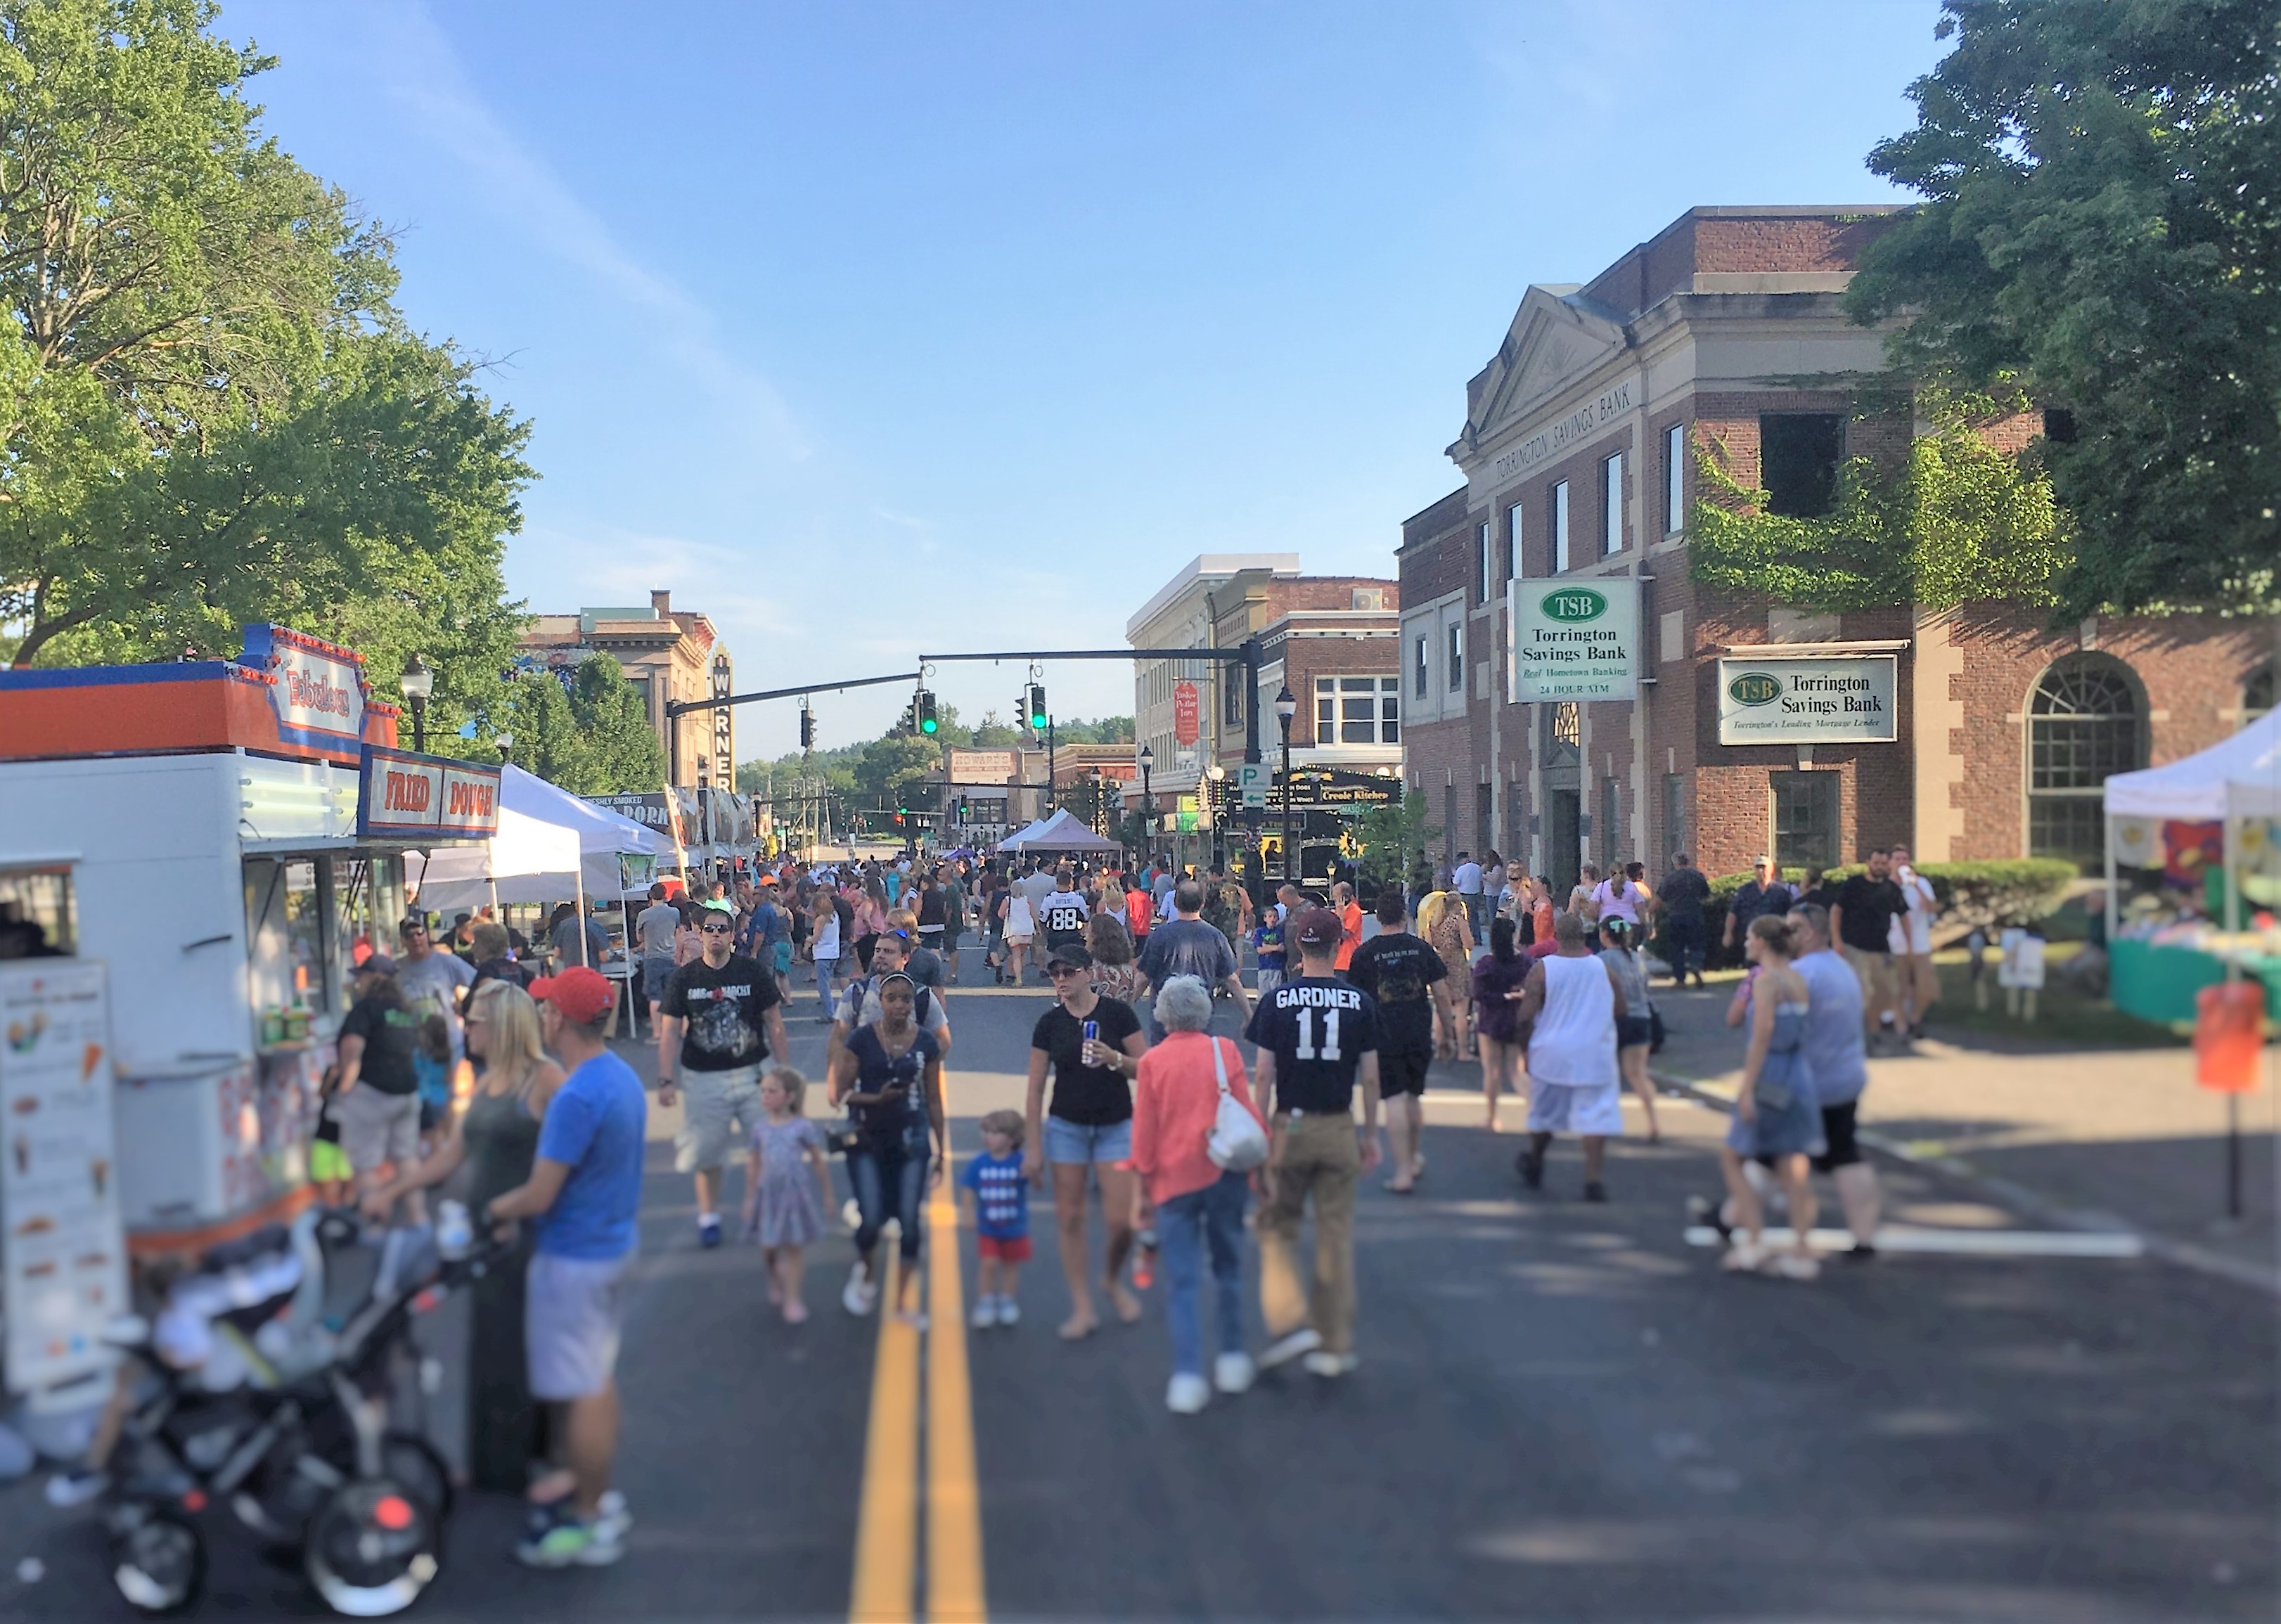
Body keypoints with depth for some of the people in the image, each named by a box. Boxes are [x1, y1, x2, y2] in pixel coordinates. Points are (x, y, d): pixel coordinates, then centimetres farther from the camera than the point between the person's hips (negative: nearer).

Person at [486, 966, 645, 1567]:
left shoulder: (576, 1098, -26)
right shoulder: (624, 1077, 4)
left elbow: (539, 1197, -23)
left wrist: (491, 1211, -4)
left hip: (574, 1257, -9)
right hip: (614, 1242, 9)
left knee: (583, 1393, 2)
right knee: (601, 1379, 19)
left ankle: (589, 1527, 12)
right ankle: (593, 1498, 32)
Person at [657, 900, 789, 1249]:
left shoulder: (752, 972, -2)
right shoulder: (684, 978, 0)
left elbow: (774, 1022, 2)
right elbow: (670, 1032, 1)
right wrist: (666, 1080, -6)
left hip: (752, 1073, 0)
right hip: (703, 1077, 0)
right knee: (706, 1151, 8)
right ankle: (708, 1217, 24)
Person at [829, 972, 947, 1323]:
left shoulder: (926, 1042, 0)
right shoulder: (862, 1040, -5)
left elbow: (934, 1099, 7)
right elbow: (841, 1093, -6)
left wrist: (940, 1149, 8)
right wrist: (877, 1098, -23)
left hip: (911, 1138, 2)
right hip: (867, 1140, -1)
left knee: (909, 1221, -1)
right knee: (872, 1218, -9)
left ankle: (902, 1302, 15)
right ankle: (865, 1268, 27)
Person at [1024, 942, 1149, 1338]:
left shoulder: (1117, 1012, -6)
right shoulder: (1049, 1023, -1)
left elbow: (1146, 1067, -3)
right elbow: (1036, 1087, 2)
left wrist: (1114, 1058, -23)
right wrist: (1033, 1146, 0)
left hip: (1116, 1126, -2)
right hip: (1065, 1126, 2)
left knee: (1120, 1221, -4)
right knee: (1069, 1218, 3)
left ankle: (1113, 1281, 26)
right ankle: (1082, 1308, 12)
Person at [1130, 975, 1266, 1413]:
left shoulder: (1151, 1062, -2)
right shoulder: (1225, 1050, -1)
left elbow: (1144, 1131, 0)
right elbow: (1247, 1113, 0)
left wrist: (1140, 1189, 6)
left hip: (1175, 1178, -1)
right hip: (1225, 1172, 1)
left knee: (1182, 1279, 2)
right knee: (1228, 1266, 17)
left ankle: (1188, 1377, -4)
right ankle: (1233, 1360, 23)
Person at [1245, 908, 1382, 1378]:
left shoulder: (1277, 1000, -6)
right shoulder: (1360, 1002, -2)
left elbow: (1263, 1075, -5)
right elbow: (1370, 1077, 2)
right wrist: (1370, 1134, 11)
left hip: (1290, 1127, -1)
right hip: (1339, 1128, 1)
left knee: (1277, 1228, 14)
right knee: (1337, 1235, 9)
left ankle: (1289, 1320, 0)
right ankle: (1336, 1345, 15)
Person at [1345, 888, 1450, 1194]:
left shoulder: (1364, 953, -6)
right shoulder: (1421, 948, 1)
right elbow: (1441, 992, 3)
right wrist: (1450, 1017, 20)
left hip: (1384, 1038, -3)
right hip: (1420, 1036, 3)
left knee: (1395, 1100, -1)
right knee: (1413, 1097, 20)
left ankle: (1403, 1172, -2)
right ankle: (1416, 1157, 33)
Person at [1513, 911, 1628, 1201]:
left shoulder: (1542, 968, -10)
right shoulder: (1603, 968, -3)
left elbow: (1526, 1015, -14)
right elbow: (1622, 1011, 7)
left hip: (1552, 1055, 0)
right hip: (1595, 1056, 0)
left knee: (1544, 1114, 17)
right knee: (1596, 1117, 1)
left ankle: (1534, 1166, 36)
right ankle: (1594, 1179, -8)